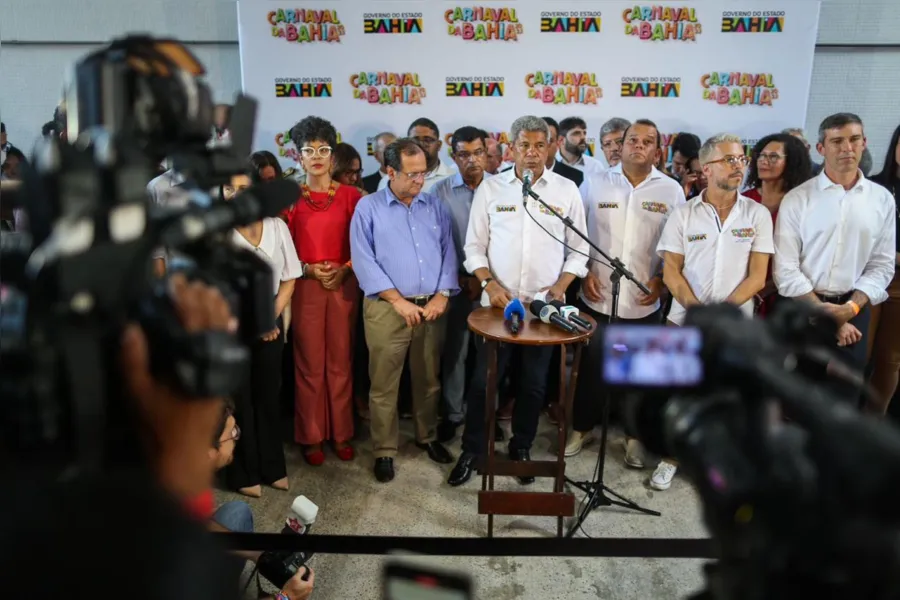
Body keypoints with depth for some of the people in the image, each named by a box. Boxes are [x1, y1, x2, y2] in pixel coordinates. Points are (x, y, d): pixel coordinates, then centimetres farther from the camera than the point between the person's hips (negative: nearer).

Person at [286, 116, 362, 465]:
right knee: (309, 363, 3)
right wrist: (309, 268, -11)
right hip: (305, 286, 0)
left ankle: (341, 433, 20)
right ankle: (311, 436, 16)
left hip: (344, 284, 1)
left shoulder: (351, 196, 4)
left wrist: (344, 269, -10)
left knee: (341, 361, 7)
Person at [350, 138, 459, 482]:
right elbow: (364, 261, -9)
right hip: (387, 309, -3)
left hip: (432, 307, 4)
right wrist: (399, 301, -14)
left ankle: (427, 437, 34)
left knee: (429, 379, 15)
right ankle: (384, 450, 18)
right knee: (384, 385, 4)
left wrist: (442, 296, -7)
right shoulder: (368, 207, -1)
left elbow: (448, 252, 7)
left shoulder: (435, 206, 10)